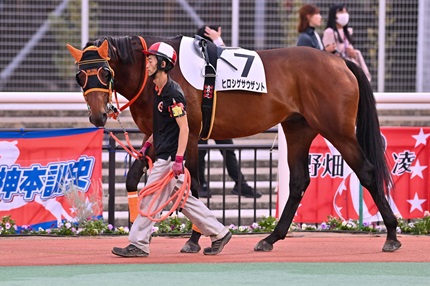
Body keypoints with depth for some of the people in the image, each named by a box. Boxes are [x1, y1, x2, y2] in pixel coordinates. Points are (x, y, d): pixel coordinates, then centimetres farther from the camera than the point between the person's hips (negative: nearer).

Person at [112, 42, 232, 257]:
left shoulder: (173, 93, -16)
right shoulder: (158, 91, 13)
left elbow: (183, 128, -20)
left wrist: (178, 159, -26)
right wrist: (148, 144, 16)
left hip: (169, 157, -10)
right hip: (163, 156, 10)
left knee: (150, 199, -6)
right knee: (185, 200, 13)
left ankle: (139, 245, 0)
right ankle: (219, 233, 17)